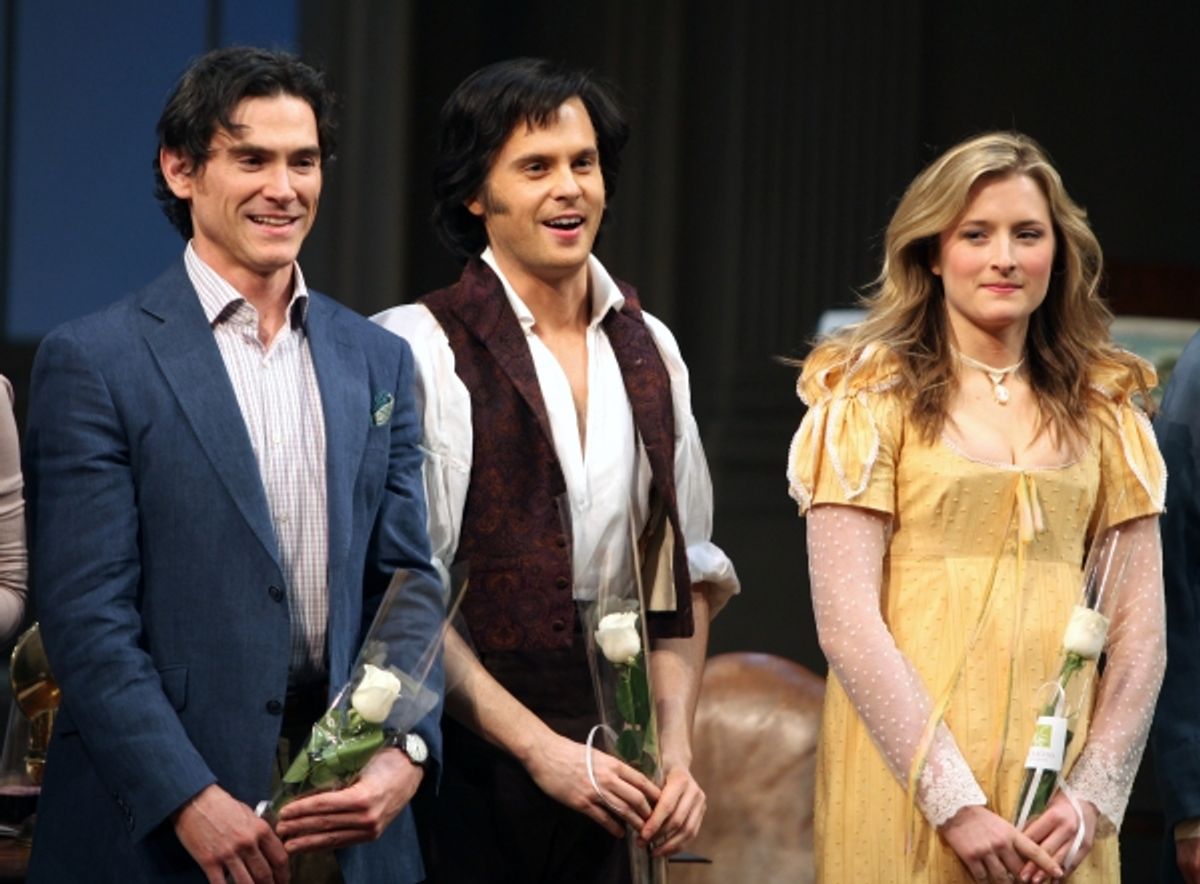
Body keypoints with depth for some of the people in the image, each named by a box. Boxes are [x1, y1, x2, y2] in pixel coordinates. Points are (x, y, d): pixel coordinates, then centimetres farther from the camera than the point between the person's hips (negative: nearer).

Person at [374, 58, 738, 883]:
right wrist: (539, 747, -14)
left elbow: (686, 574, 13)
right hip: (470, 770, -5)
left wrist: (676, 749, 0)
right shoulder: (421, 347, -7)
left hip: (614, 781, 5)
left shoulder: (648, 351, 11)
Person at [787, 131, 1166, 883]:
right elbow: (847, 623, -9)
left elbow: (1140, 628, 6)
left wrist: (1094, 795, -7)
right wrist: (956, 803, -15)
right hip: (907, 779, -3)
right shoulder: (871, 397, -2)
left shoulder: (1105, 409, 9)